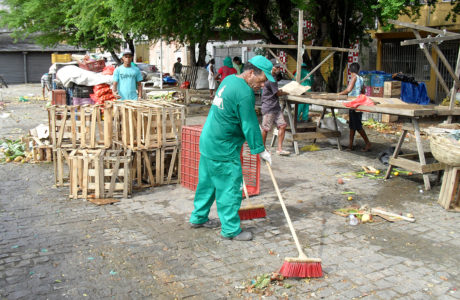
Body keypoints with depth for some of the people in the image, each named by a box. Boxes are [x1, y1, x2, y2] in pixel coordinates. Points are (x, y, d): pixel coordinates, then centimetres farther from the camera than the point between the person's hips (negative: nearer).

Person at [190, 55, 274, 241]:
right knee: (230, 188, 0)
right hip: (223, 149, -10)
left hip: (208, 142, 10)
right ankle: (231, 230, 9)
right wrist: (260, 150, -7)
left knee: (207, 182, 20)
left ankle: (199, 218, 33)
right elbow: (249, 126, -17)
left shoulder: (229, 79, 9)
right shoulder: (244, 93, -21)